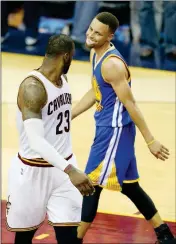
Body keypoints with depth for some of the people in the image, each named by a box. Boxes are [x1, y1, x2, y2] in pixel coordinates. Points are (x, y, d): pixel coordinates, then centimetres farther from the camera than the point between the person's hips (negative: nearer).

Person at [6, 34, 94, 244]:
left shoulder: (62, 79, 4)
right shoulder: (32, 87, -24)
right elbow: (35, 140, -35)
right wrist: (70, 170, -44)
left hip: (63, 167, 6)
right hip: (34, 171, -6)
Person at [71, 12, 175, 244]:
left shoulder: (112, 64, -23)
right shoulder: (95, 53, 7)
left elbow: (131, 105, -21)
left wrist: (150, 141, -18)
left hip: (115, 130, -10)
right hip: (108, 128, 10)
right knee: (127, 185, 18)